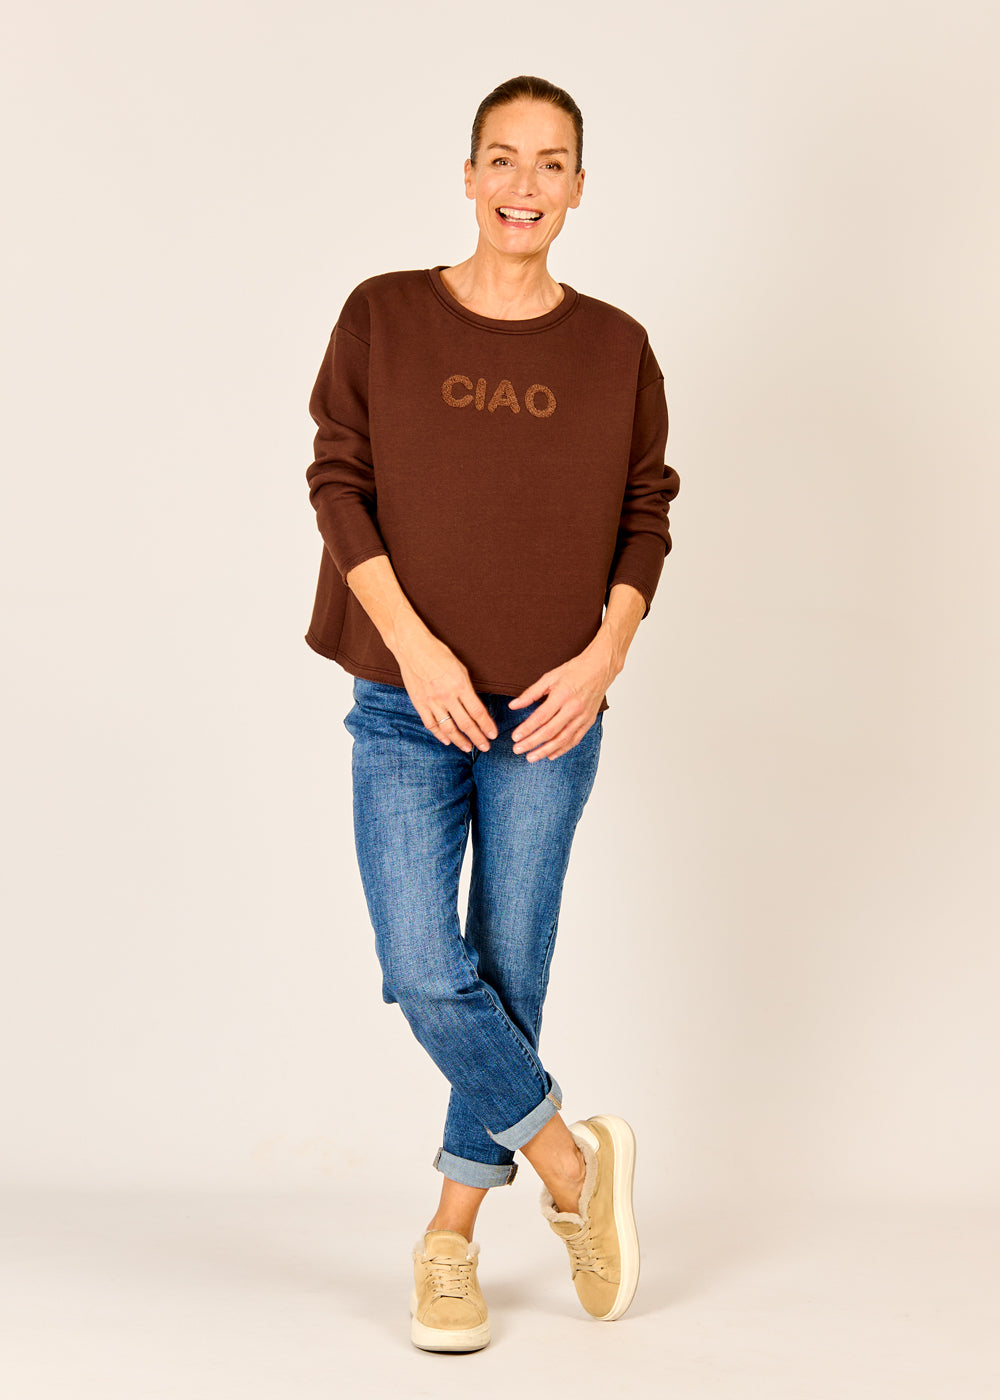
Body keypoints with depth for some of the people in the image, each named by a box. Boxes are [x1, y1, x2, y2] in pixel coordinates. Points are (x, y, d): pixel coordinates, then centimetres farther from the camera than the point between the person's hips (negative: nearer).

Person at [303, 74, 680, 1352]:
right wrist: (416, 647, -12)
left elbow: (647, 518, 7)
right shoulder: (384, 317, 2)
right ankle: (572, 1162, 15)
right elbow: (338, 483, -1)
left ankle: (451, 1238, 21)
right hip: (408, 706, 0)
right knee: (425, 975, -9)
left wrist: (603, 655, -9)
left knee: (509, 974, 4)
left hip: (548, 716, 1)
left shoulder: (615, 349, 4)